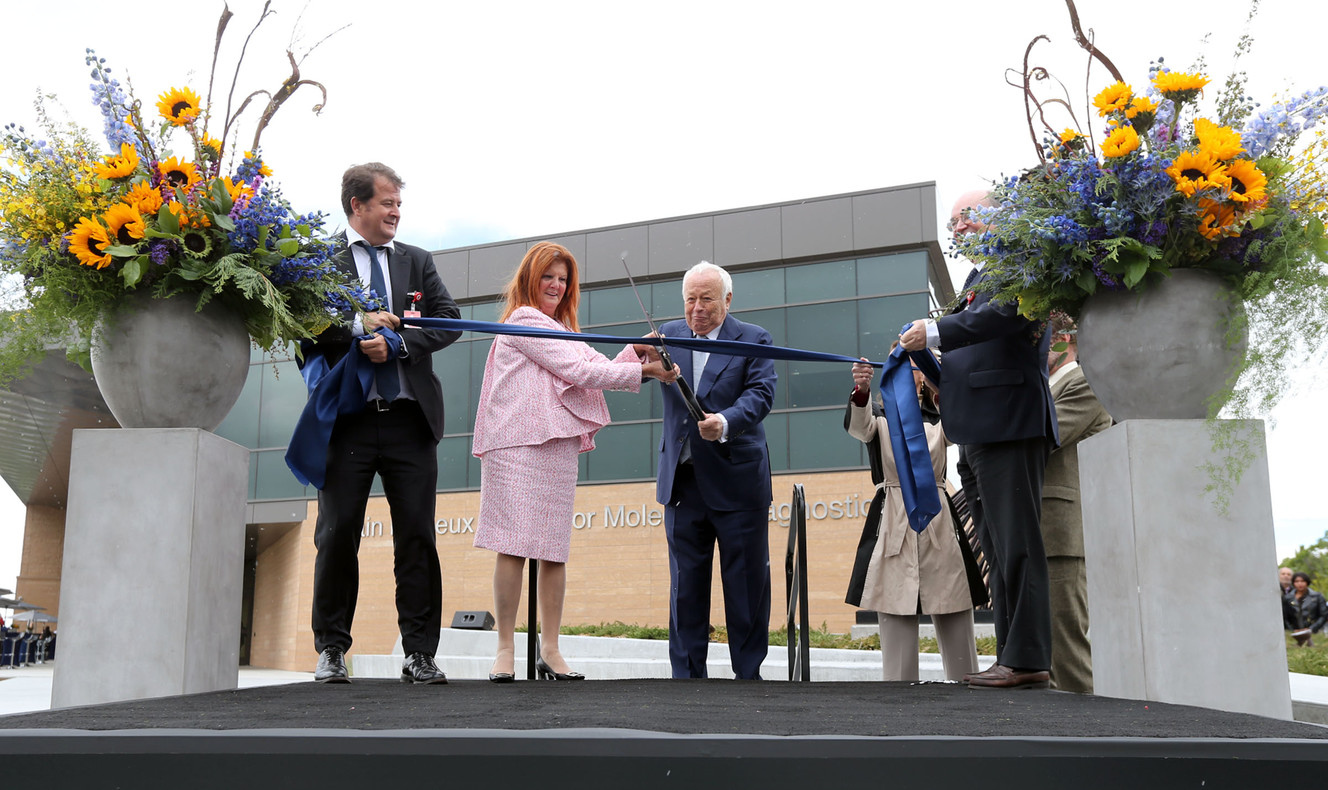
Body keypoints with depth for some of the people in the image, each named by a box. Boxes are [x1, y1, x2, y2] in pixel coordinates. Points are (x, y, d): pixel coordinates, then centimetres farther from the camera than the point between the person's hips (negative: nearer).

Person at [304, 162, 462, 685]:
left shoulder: (418, 261, 15)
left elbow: (448, 320, 4)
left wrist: (398, 343, -9)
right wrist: (356, 326, -17)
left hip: (409, 420, 2)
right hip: (347, 419, -2)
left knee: (417, 538, 1)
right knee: (337, 537, 3)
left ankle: (420, 654, 8)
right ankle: (331, 650, 16)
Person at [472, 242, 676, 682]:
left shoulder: (557, 328, 30)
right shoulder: (525, 320, 0)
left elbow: (590, 375, 20)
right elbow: (580, 370, -7)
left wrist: (633, 352, 6)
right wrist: (644, 370, -3)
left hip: (558, 448, 8)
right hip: (520, 445, -8)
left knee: (554, 551, 3)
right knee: (513, 547, -9)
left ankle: (550, 650, 6)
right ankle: (505, 650, -5)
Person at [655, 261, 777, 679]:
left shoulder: (754, 339, -1)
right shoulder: (669, 335, 10)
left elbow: (761, 393, -12)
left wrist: (726, 422, -31)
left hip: (738, 483, -3)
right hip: (683, 482, 3)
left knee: (746, 583, 5)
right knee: (685, 583, 8)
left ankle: (748, 674, 18)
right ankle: (687, 675, 18)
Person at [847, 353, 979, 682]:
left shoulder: (939, 427, 17)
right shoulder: (881, 426, 12)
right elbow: (858, 424, -12)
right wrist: (862, 390, -33)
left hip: (940, 529, 2)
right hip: (896, 529, -1)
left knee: (955, 620, -1)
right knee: (897, 618, -5)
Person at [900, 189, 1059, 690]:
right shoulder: (977, 278, 26)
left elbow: (1009, 312, -21)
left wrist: (935, 333, -17)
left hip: (1009, 423, -10)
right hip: (978, 435, 10)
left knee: (1016, 545, -9)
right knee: (997, 550, 9)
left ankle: (1028, 660, -6)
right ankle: (1011, 655, 14)